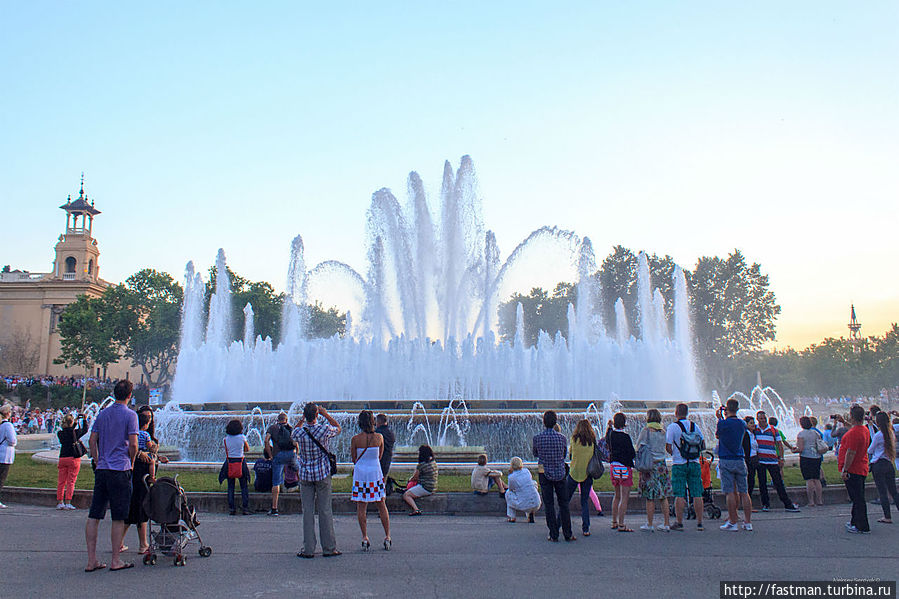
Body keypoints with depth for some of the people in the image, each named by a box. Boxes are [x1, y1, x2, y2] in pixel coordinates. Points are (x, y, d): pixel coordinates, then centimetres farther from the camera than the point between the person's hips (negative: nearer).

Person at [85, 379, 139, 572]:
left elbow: (92, 441, 11)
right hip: (120, 471, -6)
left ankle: (92, 560, 11)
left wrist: (98, 462, 18)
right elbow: (133, 444, -12)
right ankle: (115, 560, 8)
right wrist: (131, 462, 4)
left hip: (101, 469, 6)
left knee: (94, 516, 8)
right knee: (118, 518, 2)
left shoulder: (102, 413, 10)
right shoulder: (130, 415, -7)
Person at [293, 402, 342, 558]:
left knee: (308, 512, 6)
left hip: (305, 475, 1)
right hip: (323, 474, -1)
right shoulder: (325, 429, -13)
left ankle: (308, 549, 8)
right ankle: (329, 548, 10)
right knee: (325, 511, 5)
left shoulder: (299, 432, -9)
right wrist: (325, 414, 9)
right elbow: (338, 428, 10)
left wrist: (301, 419, 17)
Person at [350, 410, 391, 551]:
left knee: (361, 508, 7)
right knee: (382, 506, 11)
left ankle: (365, 538, 7)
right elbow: (380, 456, 8)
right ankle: (387, 537, 12)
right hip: (376, 473, 1)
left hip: (360, 474, -1)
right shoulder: (379, 437, -4)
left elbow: (354, 459, 1)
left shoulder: (355, 439, -9)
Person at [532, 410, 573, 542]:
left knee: (549, 505, 5)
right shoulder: (562, 437, -6)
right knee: (564, 504, 9)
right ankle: (568, 534, 12)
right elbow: (565, 454, 10)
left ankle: (554, 535, 6)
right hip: (560, 473, 1)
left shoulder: (537, 438, -9)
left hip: (544, 473, -1)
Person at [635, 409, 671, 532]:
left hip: (649, 465, -5)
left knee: (650, 497, 0)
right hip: (662, 464, 5)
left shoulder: (646, 430, -8)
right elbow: (666, 448, 11)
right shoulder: (663, 431, 6)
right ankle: (666, 524, 15)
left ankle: (649, 525, 5)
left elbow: (638, 447, -3)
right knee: (663, 496, 11)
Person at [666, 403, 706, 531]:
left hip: (679, 464, -4)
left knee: (679, 495, -1)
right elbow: (703, 445, 7)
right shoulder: (695, 426, 7)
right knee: (697, 495, 6)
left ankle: (679, 523, 1)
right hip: (695, 463, 4)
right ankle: (699, 523, 10)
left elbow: (668, 447, -11)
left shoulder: (672, 427, -6)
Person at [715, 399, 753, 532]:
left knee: (730, 492, -2)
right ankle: (748, 522, 11)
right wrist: (723, 418, 23)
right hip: (740, 460, 5)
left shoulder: (723, 423, -11)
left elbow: (717, 435, 7)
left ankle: (733, 523, -1)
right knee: (744, 492, 8)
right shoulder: (742, 424, 4)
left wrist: (720, 418, 15)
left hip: (726, 461, -4)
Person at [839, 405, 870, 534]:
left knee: (857, 499, -4)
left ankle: (862, 527, 1)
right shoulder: (865, 430, 8)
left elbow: (851, 453, -24)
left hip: (852, 470, -10)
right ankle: (855, 522, 28)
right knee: (858, 498, 17)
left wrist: (844, 470, -21)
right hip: (861, 469, 10)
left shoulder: (853, 433, -22)